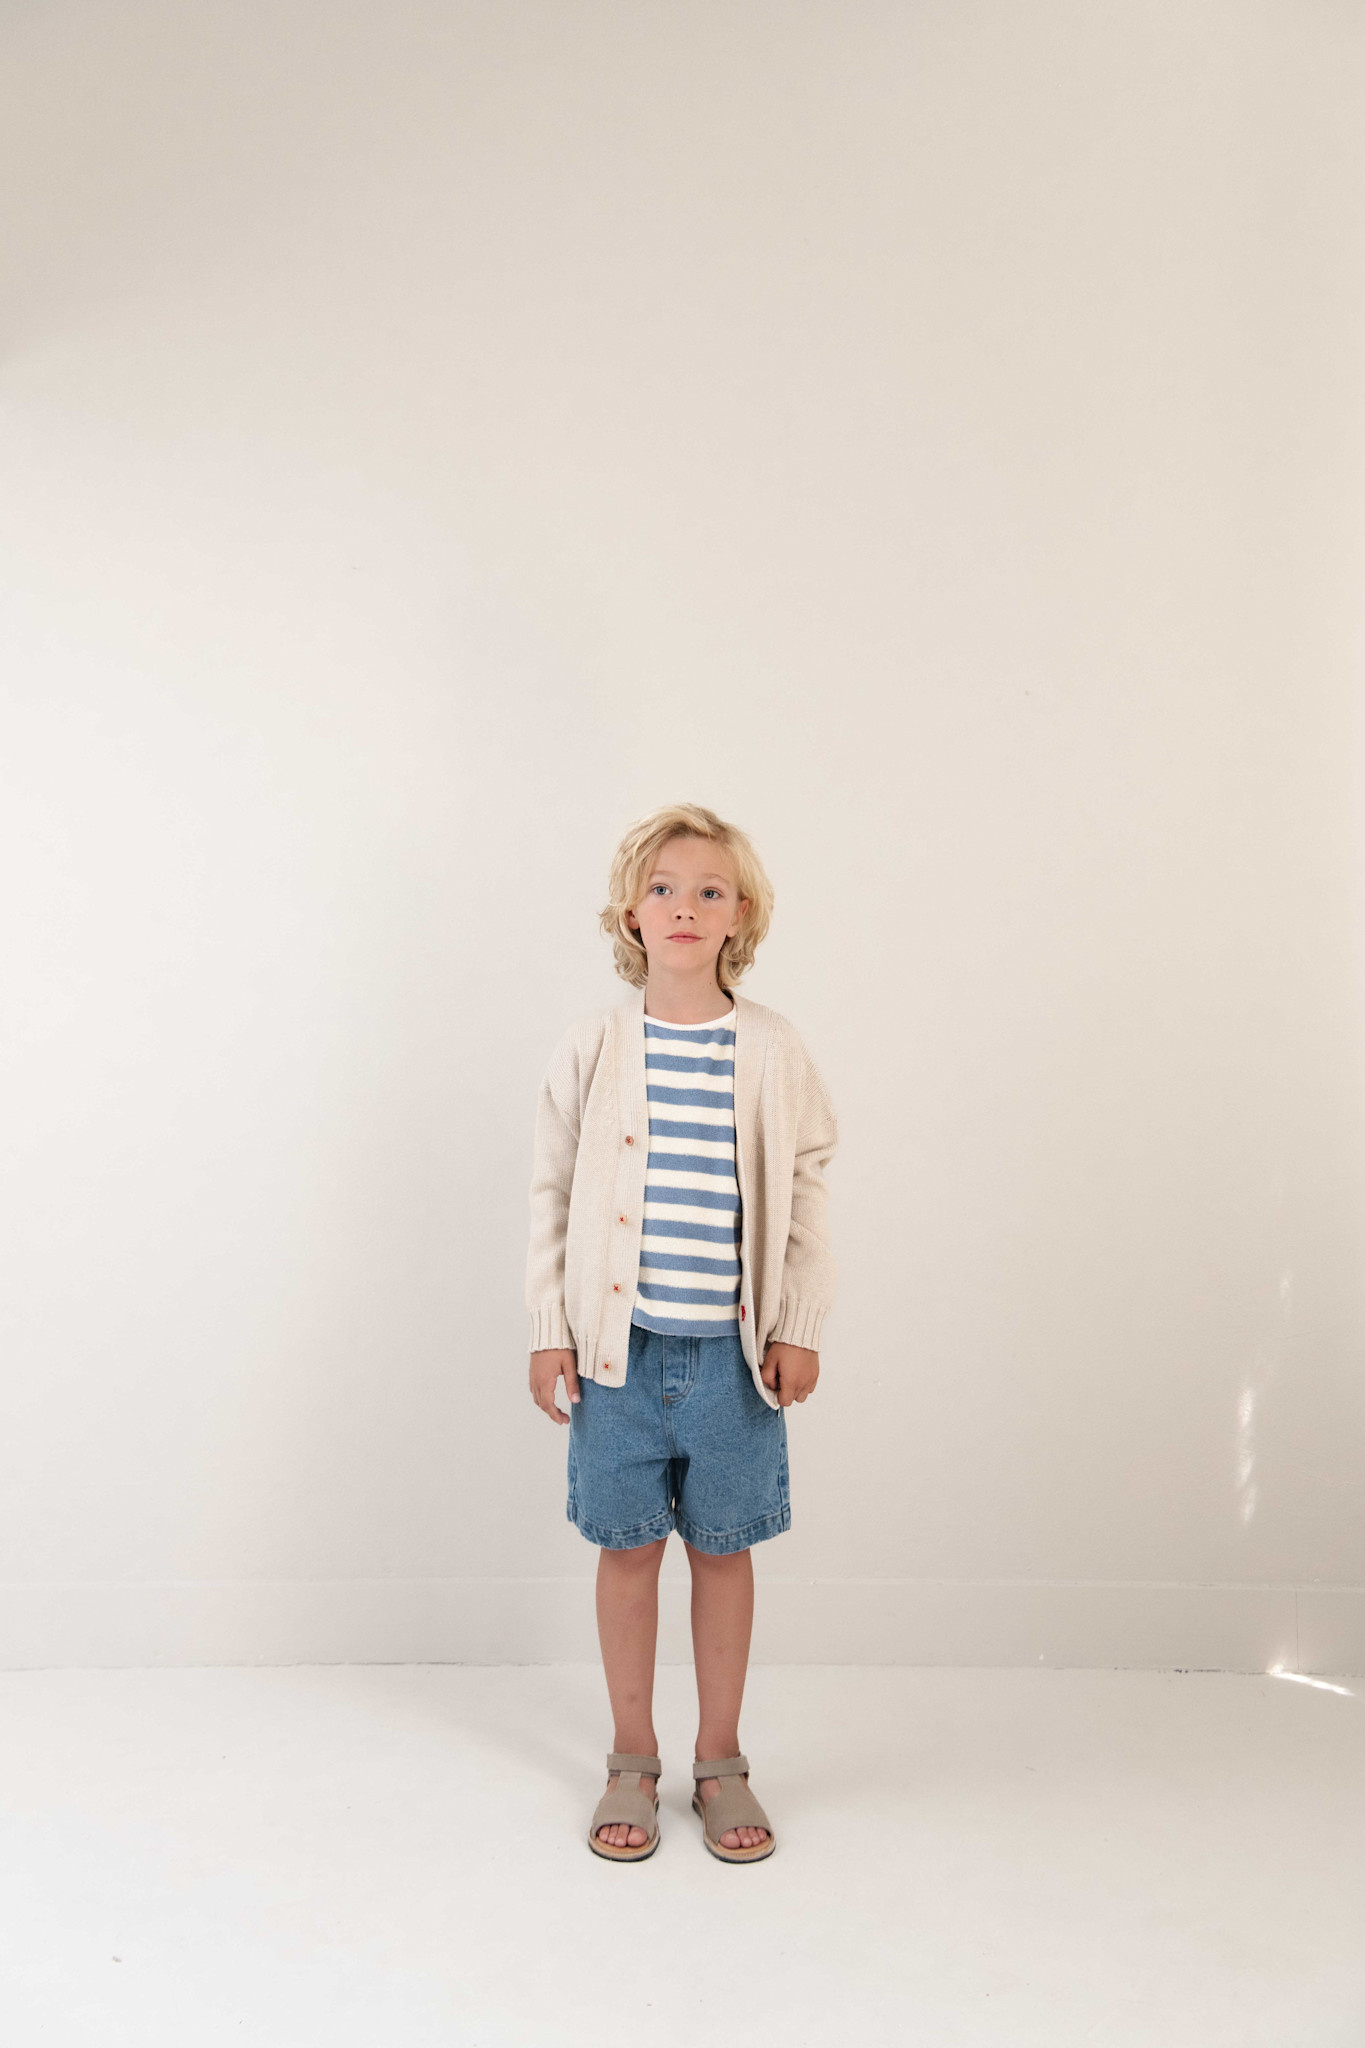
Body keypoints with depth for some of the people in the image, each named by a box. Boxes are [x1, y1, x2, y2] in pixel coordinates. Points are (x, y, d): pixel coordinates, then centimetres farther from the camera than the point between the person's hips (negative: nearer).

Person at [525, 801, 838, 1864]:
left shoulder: (775, 1050, -1)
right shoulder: (591, 1050, -1)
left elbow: (806, 1195, 4)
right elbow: (554, 1193, 3)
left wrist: (800, 1329, 0)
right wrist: (549, 1331, 0)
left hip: (735, 1344, 0)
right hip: (619, 1340, 0)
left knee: (723, 1548, 11)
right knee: (628, 1546, 10)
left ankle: (722, 1763, 29)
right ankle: (633, 1763, 28)